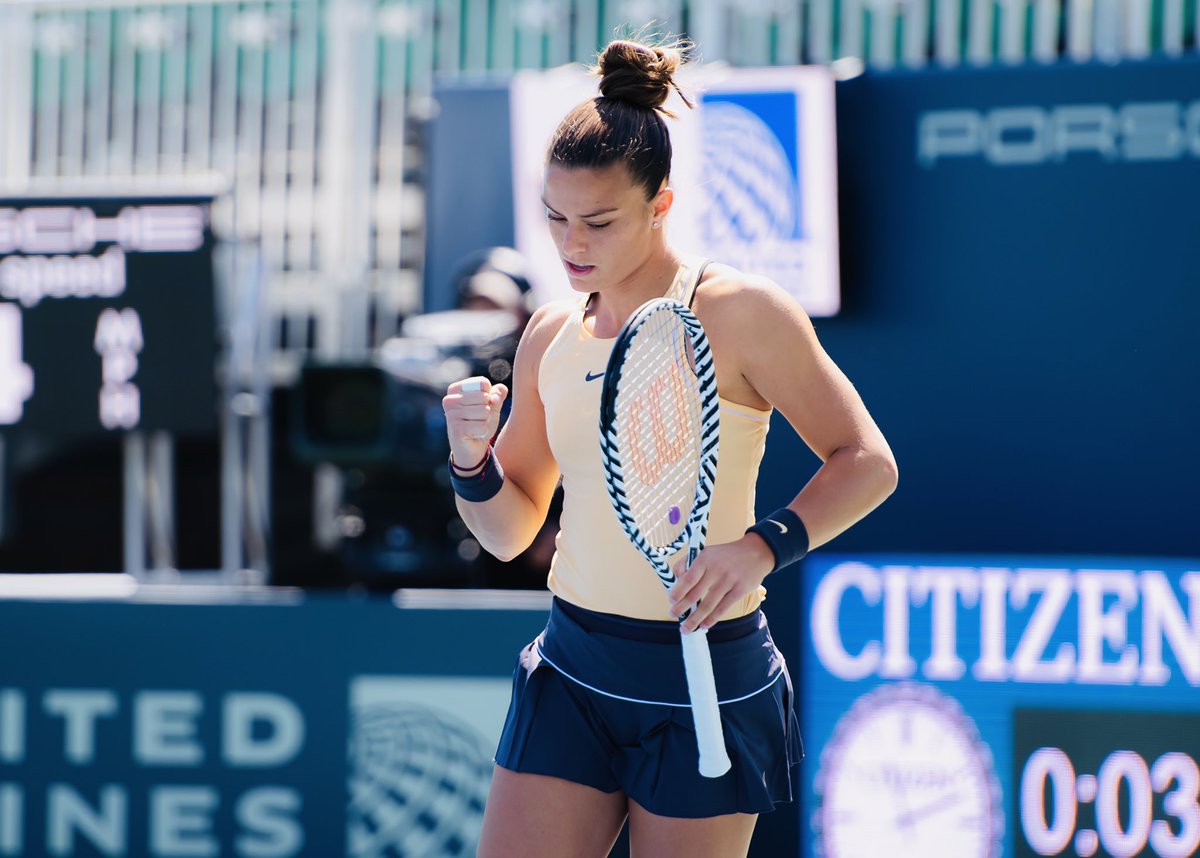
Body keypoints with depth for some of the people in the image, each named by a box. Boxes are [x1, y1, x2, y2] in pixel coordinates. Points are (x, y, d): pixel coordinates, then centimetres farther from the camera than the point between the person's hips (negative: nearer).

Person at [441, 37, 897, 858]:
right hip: (572, 671, 5)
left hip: (705, 679, -5)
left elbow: (867, 463, -6)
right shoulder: (551, 335, 8)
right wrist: (473, 457, -7)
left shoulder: (741, 313, -8)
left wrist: (761, 547, -22)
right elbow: (510, 531, 15)